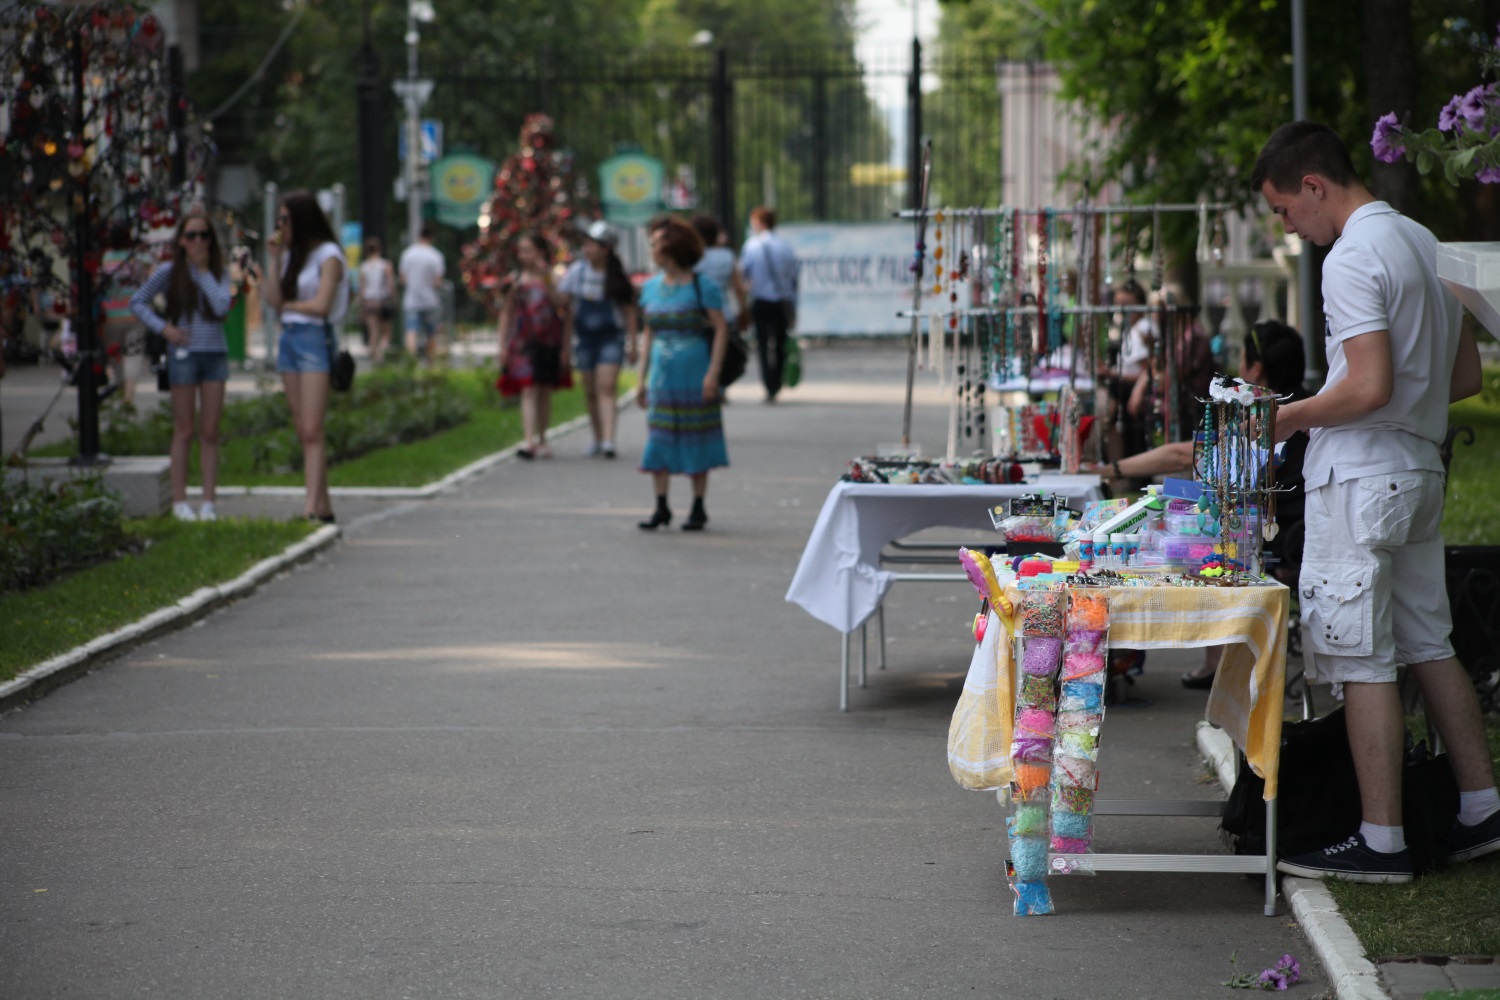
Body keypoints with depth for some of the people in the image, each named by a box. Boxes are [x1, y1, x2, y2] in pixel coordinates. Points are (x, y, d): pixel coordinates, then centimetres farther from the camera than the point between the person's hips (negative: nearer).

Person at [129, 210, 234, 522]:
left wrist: (203, 270, -8)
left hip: (215, 354, 2)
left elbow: (221, 306, -12)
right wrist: (162, 327, -9)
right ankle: (179, 500, 6)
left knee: (210, 431, 2)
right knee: (184, 431, 1)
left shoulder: (219, 272, 4)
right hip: (183, 353, -2)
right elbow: (137, 302, 3)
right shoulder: (169, 272, -2)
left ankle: (209, 501, 4)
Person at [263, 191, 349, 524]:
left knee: (312, 430, -13)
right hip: (288, 339, 8)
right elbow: (273, 299, 7)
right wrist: (274, 258, 1)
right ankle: (323, 506, 8)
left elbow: (320, 305, -13)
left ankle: (310, 508, -19)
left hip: (314, 338, -8)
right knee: (302, 430, 5)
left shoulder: (328, 255, -6)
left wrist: (287, 305, 1)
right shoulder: (290, 254, 16)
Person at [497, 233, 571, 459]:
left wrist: (546, 279, -17)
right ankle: (530, 441, -20)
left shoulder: (552, 279, 3)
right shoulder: (516, 281, 5)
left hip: (548, 341, 1)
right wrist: (503, 345, 3)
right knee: (528, 391, -12)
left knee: (545, 392, 10)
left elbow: (562, 303, -12)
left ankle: (542, 440, 22)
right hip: (523, 343, -1)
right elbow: (506, 313, 8)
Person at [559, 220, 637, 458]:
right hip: (584, 336, 3)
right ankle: (598, 437, 20)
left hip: (611, 336, -3)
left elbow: (629, 311, 2)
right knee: (590, 390, 7)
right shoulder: (578, 271, 1)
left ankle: (608, 440, -20)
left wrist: (632, 343, 1)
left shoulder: (618, 277, -4)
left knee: (607, 387, -14)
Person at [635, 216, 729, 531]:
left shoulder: (702, 286, -7)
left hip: (695, 374, -5)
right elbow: (649, 335, 14)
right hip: (662, 374, 5)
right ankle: (661, 508, 8)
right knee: (658, 440, 1)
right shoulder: (652, 287, 9)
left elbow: (721, 329, -9)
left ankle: (698, 508, 11)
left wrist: (713, 373, -17)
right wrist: (642, 380, 10)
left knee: (696, 441, 2)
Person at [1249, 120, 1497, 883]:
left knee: (1361, 658, -5)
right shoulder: (1422, 242, 14)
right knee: (1429, 643, 15)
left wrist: (1292, 416, -9)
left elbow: (1369, 387, -23)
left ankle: (1381, 841, -3)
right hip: (1420, 469, 9)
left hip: (1360, 476, -9)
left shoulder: (1352, 257, -15)